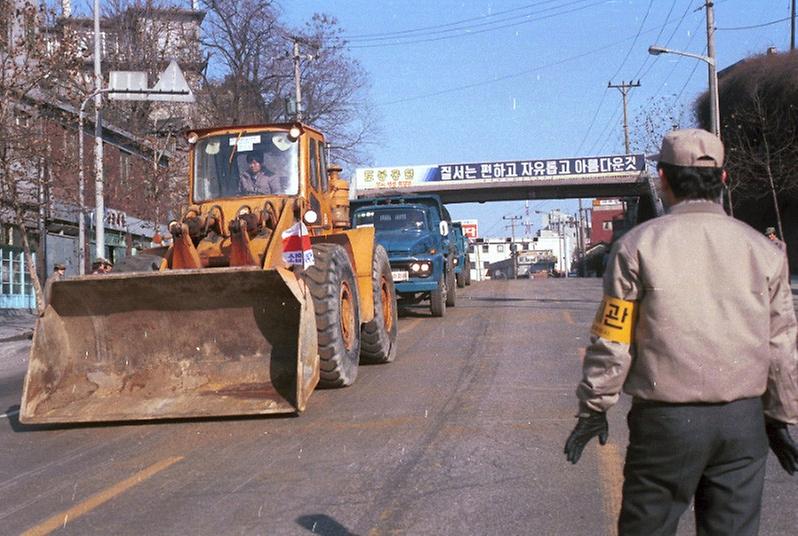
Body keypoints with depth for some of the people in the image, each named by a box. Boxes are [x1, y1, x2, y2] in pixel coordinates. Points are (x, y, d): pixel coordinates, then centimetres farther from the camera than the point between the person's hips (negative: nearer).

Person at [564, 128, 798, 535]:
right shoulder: (762, 249, 5)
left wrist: (593, 409, 6)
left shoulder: (640, 245, -6)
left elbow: (611, 342, -5)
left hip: (667, 420, -3)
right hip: (744, 421, 4)